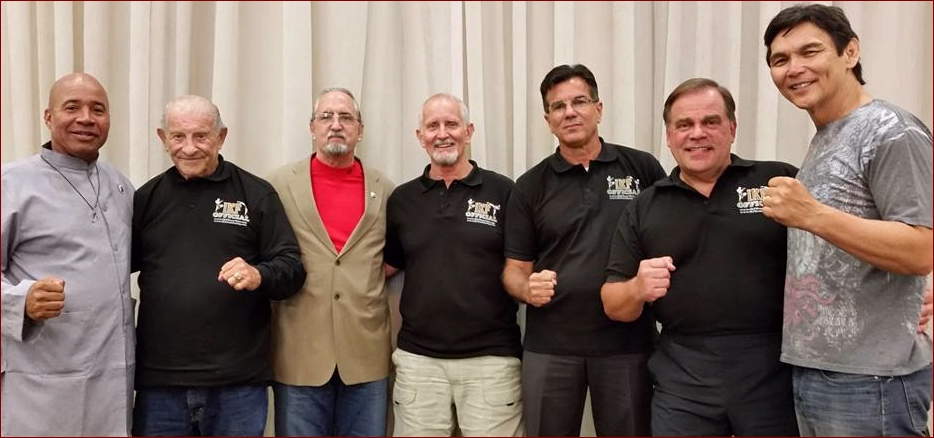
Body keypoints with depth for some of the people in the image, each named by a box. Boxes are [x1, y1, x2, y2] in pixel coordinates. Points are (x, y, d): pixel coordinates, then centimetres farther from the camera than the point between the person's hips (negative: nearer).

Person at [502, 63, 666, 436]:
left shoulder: (643, 169, 1)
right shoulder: (530, 187, 4)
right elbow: (515, 268, 5)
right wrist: (527, 288, -17)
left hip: (627, 341, 0)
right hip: (550, 345, 1)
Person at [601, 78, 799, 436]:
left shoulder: (781, 181, 1)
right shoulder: (643, 208, 8)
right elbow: (614, 305, 7)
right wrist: (638, 288, -13)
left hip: (776, 367, -1)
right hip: (683, 378, 2)